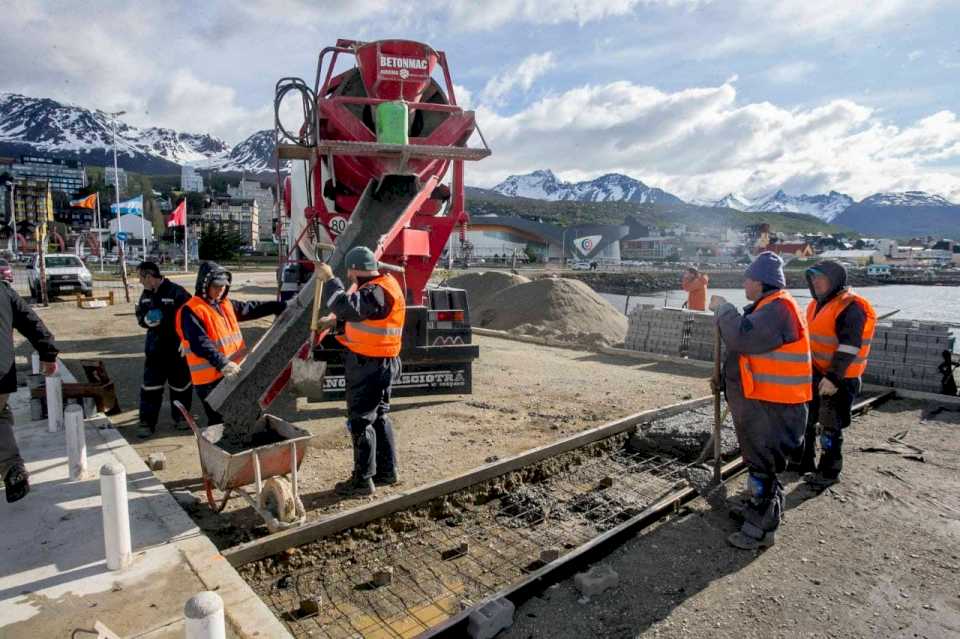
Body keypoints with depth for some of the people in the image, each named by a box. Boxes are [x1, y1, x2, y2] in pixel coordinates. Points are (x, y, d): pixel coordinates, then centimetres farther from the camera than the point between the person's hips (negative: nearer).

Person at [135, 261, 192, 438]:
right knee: (151, 386, 4)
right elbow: (140, 315, 17)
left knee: (180, 384, 10)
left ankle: (180, 417, 27)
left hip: (177, 348, -5)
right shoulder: (146, 295, 7)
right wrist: (146, 320, -8)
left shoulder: (176, 292, -16)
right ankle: (147, 422, 12)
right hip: (154, 348, 5)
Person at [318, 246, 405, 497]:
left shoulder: (378, 292, -21)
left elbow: (348, 307, -34)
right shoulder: (381, 285, 12)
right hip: (377, 363, 10)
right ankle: (387, 471, 28)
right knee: (379, 417, 17)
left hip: (369, 366, -10)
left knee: (360, 421, -1)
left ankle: (363, 480, 10)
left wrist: (330, 279, -24)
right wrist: (336, 318, 14)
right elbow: (358, 310, 25)